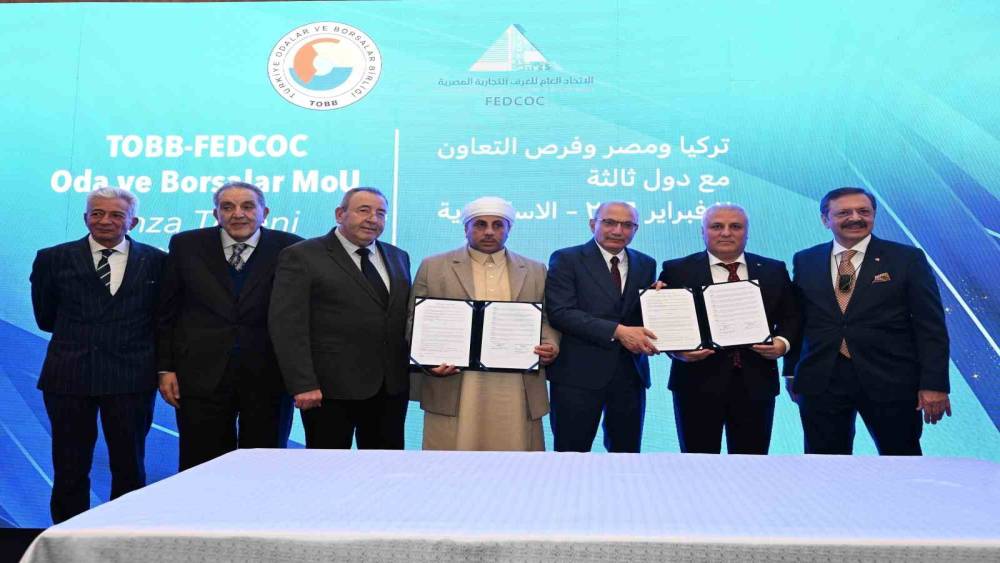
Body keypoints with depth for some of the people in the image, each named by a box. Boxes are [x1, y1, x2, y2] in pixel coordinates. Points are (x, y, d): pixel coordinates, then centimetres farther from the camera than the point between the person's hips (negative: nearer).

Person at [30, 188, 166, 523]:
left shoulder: (156, 262, 1)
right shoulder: (53, 259, 4)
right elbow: (45, 319, 10)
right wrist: (76, 335, 6)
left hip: (131, 378, 0)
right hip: (68, 377, 1)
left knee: (130, 467, 10)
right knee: (69, 468, 10)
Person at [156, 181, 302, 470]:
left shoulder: (290, 248, -2)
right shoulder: (186, 245, 4)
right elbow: (167, 312, 8)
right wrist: (166, 368, 3)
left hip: (268, 378, -1)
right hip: (202, 377, 1)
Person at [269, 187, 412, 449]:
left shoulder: (398, 257, 15)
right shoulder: (301, 256, -4)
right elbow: (288, 326, -10)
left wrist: (412, 372, 7)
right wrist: (303, 385, -16)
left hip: (392, 387, 5)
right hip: (331, 389, -5)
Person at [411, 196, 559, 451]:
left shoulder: (535, 271, 14)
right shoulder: (433, 267, 8)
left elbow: (547, 320, 16)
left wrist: (550, 346, -6)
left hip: (516, 391, 2)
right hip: (453, 388, -1)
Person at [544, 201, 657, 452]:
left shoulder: (646, 265, 12)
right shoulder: (566, 259, -3)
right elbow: (560, 313, -15)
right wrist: (617, 331, -21)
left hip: (631, 373, 5)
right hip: (578, 373, -4)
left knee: (627, 450, 13)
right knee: (572, 450, 5)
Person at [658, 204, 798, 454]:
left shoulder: (774, 270, 10)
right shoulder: (677, 271, 2)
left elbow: (790, 317, 13)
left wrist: (782, 342, -7)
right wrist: (677, 349, -16)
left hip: (756, 383, 2)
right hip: (698, 382, -2)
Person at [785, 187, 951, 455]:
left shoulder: (907, 259, 0)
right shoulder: (805, 261, 7)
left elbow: (931, 327, -4)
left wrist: (934, 384, -10)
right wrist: (792, 372, 9)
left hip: (891, 382, -2)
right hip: (820, 382, 2)